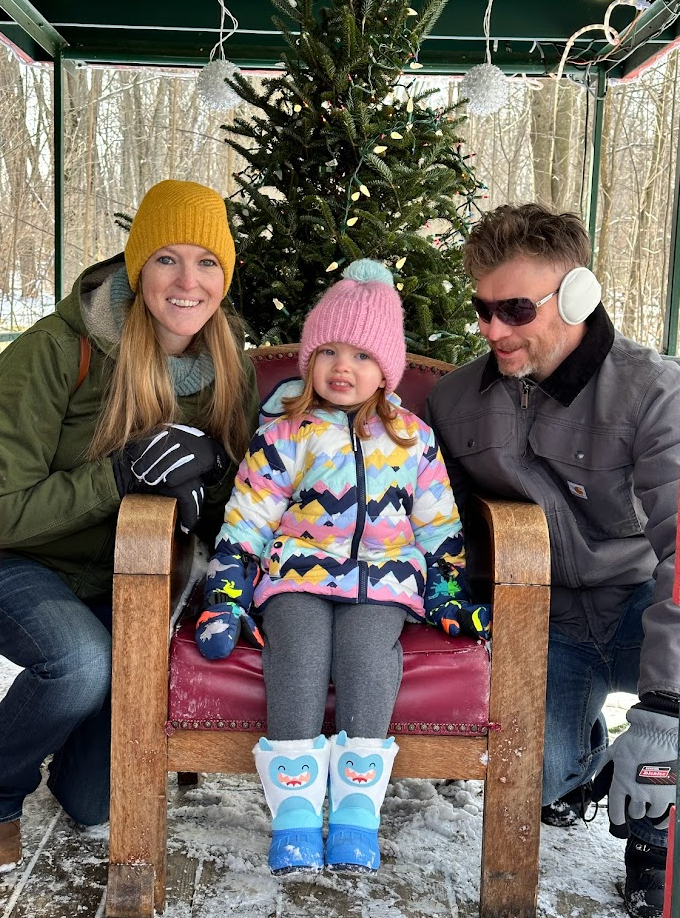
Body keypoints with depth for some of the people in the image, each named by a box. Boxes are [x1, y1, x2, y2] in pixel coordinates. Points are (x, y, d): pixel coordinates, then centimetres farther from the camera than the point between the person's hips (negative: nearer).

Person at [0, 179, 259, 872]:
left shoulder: (229, 366, -7)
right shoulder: (60, 348, -23)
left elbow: (230, 506, 1)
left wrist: (197, 491, -24)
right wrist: (124, 471, -34)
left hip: (121, 580, 4)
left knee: (96, 803, 1)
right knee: (84, 664, -37)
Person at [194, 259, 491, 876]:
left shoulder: (413, 438, 11)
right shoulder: (285, 431, 6)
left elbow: (438, 526, 16)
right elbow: (246, 521, 5)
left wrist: (449, 595, 9)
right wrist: (225, 598, -2)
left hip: (384, 573, 1)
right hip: (298, 567, 0)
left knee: (368, 647, -29)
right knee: (299, 647, -29)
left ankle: (358, 806, -25)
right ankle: (294, 803, -27)